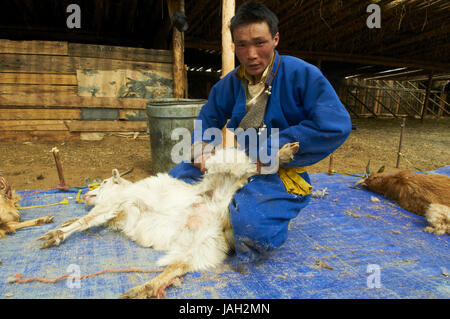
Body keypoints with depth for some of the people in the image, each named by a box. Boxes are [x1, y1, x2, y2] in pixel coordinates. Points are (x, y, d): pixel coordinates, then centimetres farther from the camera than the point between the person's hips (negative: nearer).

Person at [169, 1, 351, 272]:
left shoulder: (301, 74, -14)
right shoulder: (229, 83, 5)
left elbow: (335, 125, -23)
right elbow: (208, 118, 20)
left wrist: (266, 151, -21)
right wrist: (201, 148, -5)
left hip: (281, 175, -6)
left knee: (252, 224, -34)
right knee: (178, 176, 4)